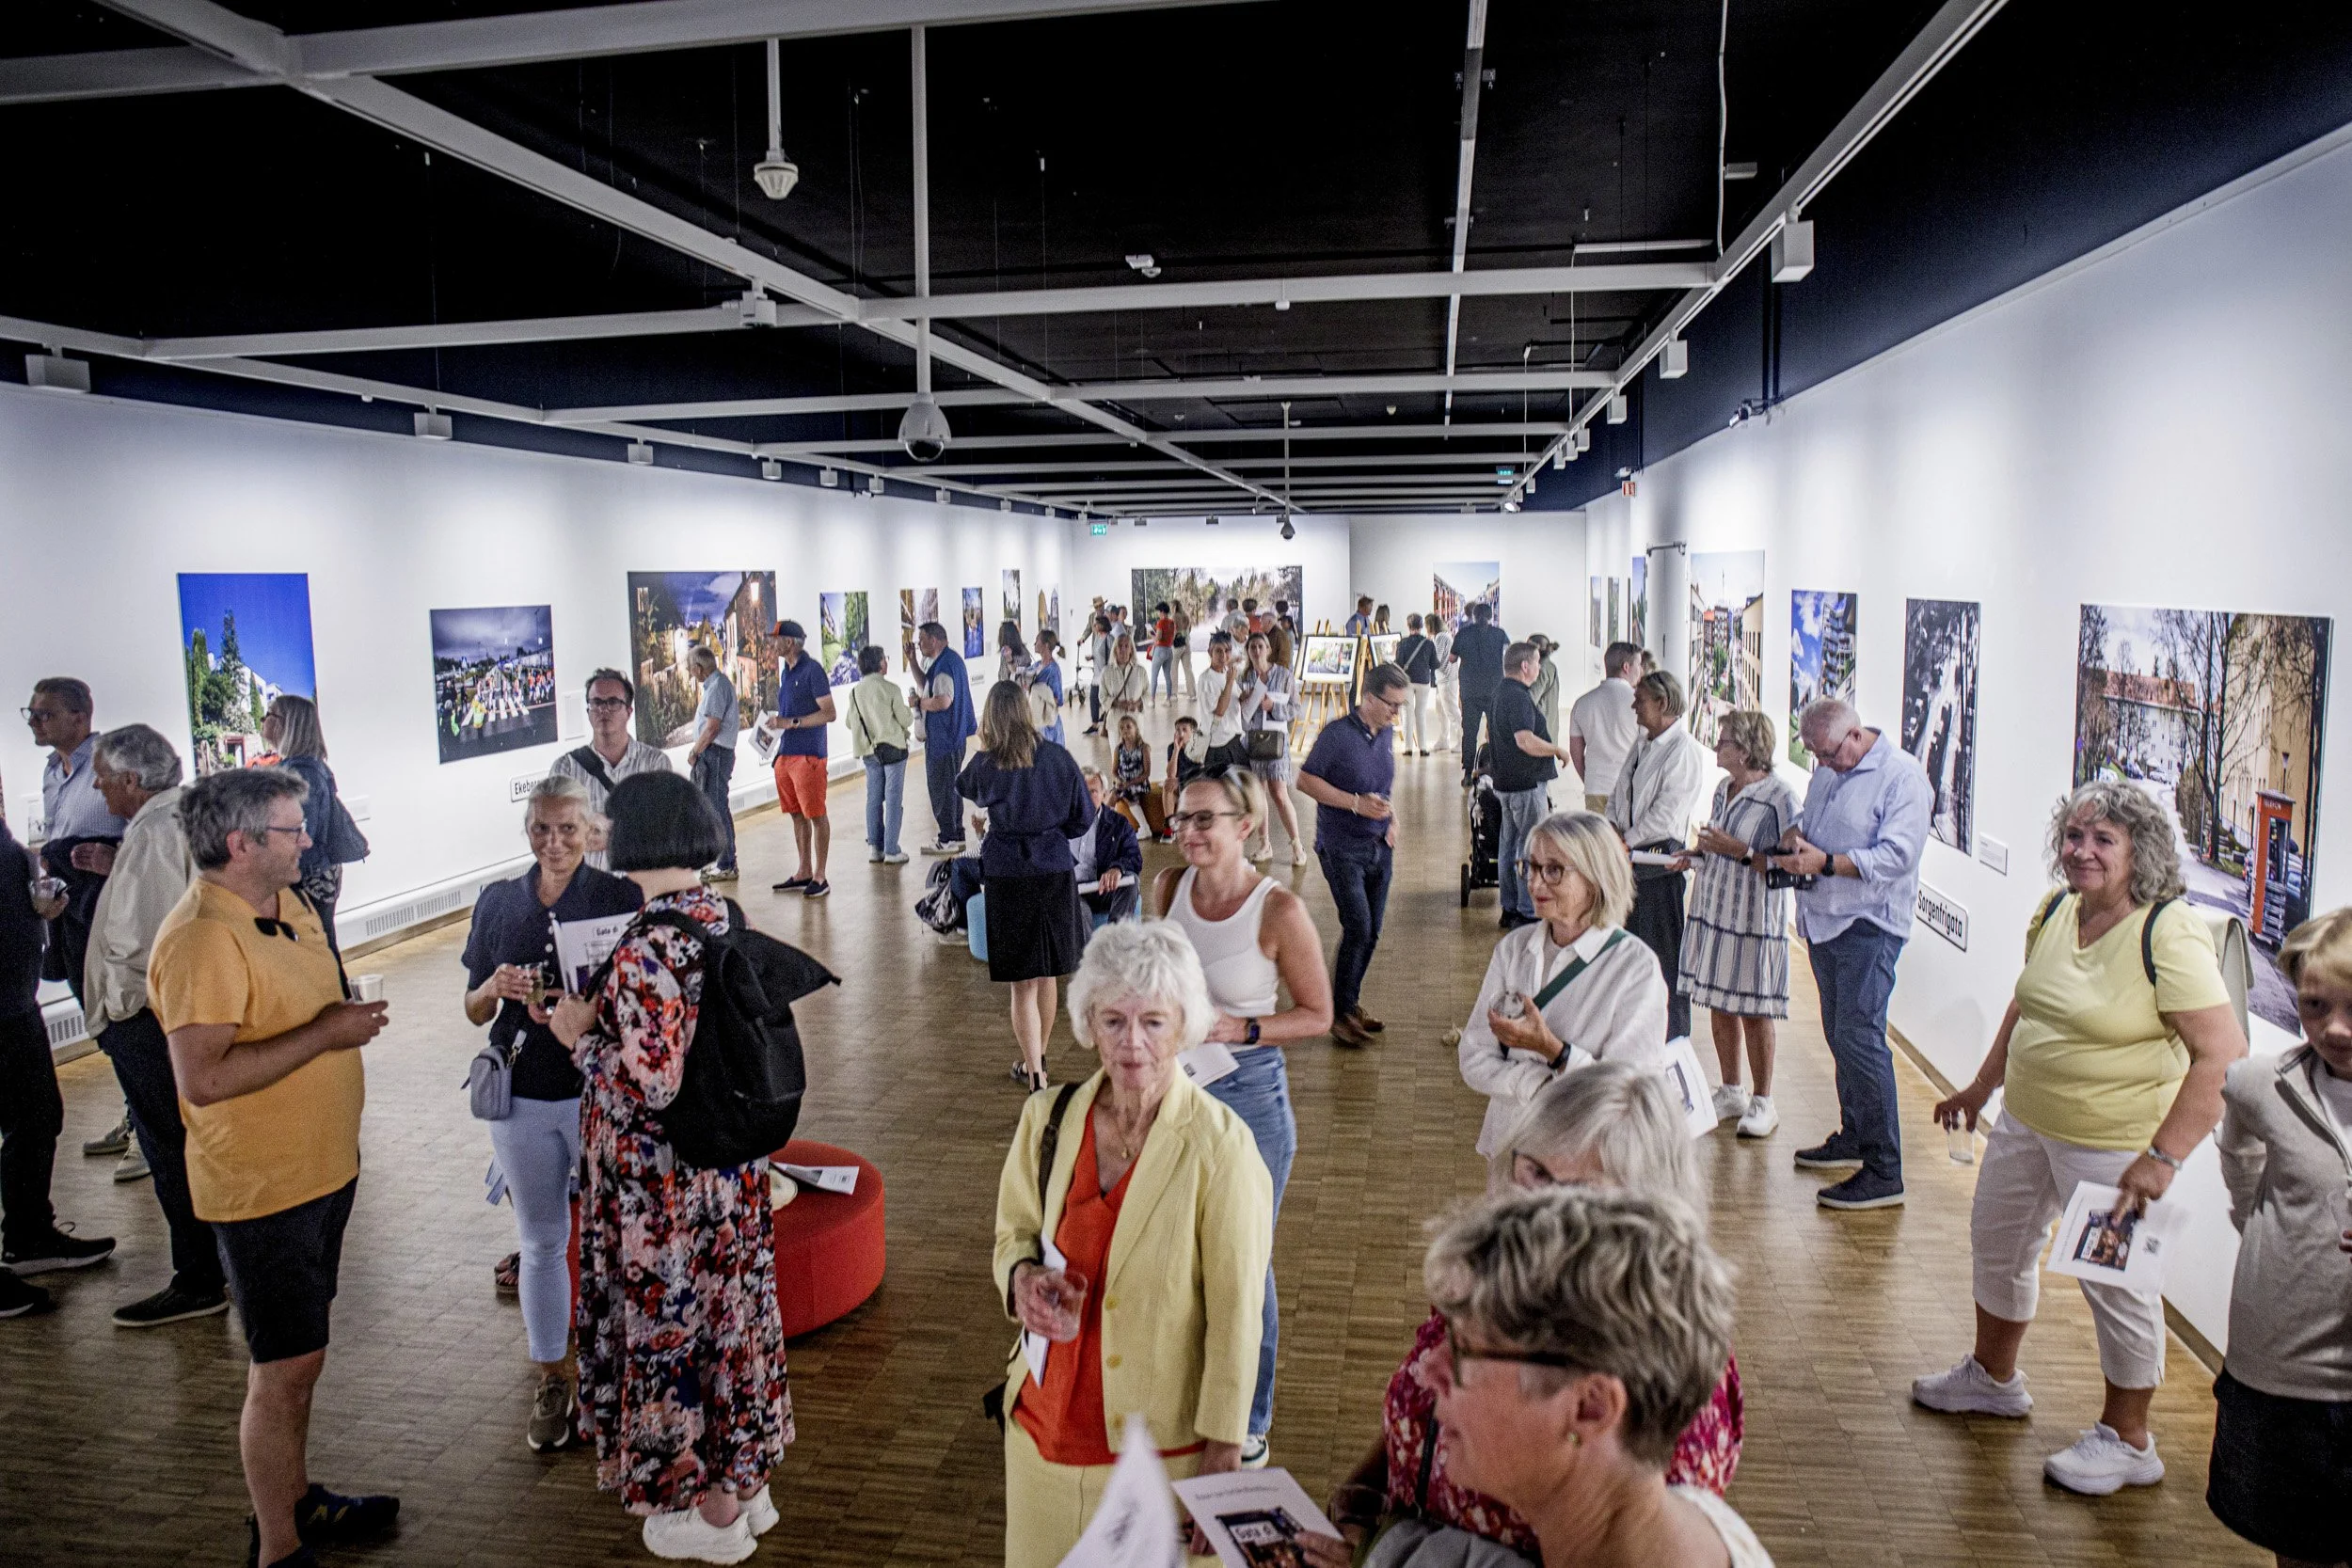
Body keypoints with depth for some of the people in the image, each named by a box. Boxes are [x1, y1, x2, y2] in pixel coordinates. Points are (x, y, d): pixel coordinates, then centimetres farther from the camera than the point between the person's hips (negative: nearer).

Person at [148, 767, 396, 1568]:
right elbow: (202, 1078, -30)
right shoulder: (199, 940, -23)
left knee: (296, 1355, 22)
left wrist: (353, 1016, 7)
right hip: (262, 1187, -9)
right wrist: (326, 1032, -26)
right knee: (285, 1366, 2)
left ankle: (296, 1499, 38)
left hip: (322, 1169, 9)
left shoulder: (290, 905, 7)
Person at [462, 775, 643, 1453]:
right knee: (540, 1242, 15)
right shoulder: (498, 903, 4)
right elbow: (475, 1012, 10)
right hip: (521, 1097, 3)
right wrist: (497, 988, -12)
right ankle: (551, 1384, 30)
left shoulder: (620, 897, -7)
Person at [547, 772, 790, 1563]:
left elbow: (651, 1084, -26)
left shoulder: (644, 948, -25)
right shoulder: (724, 916, -1)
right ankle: (748, 1482, 38)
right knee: (729, 1305, 20)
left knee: (672, 1319, 10)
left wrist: (581, 1035, -11)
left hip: (664, 1178, -8)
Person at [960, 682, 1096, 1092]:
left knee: (1022, 983, 4)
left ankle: (1034, 1073, 4)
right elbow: (1083, 818, 1)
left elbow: (964, 791, 17)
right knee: (1047, 974, 18)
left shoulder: (983, 765, -7)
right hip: (1054, 872, 2)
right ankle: (1039, 1056, 35)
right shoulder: (1058, 758, -4)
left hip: (1005, 875, -2)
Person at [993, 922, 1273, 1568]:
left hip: (1162, 1438, -4)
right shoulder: (1048, 1117, -5)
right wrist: (1023, 1275, -13)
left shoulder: (1221, 1146, -18)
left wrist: (1223, 1451, -10)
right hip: (1045, 1423, 4)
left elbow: (1236, 1313, -13)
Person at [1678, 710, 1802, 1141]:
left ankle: (1763, 1103, 18)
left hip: (1754, 917, -7)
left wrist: (1739, 851, -22)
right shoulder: (1723, 789, 10)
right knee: (1718, 1005, 13)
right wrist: (1697, 853, 4)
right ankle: (1731, 1093, 27)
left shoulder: (1779, 796, -14)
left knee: (1753, 1012, 2)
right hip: (1713, 910, 7)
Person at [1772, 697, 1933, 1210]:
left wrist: (1825, 862, -23)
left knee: (1859, 1037, -12)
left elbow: (1898, 855, -19)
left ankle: (1884, 1172, -7)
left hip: (1869, 924, -8)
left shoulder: (1902, 775, -11)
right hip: (1823, 919, 8)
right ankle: (1854, 1138, 31)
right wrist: (1797, 834, 1)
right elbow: (1809, 818, 25)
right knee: (1839, 1034, 16)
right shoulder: (1827, 771, 14)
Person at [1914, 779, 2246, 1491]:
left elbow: (2223, 1055, -26)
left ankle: (2127, 1440, 28)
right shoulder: (2056, 911, -1)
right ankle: (1993, 1377, 44)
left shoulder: (2169, 934, -22)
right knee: (1998, 1239, 21)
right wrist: (1983, 1085, 20)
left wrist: (2163, 1157, -30)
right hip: (2026, 1119, 8)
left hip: (2112, 1143, -8)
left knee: (2115, 1280, 6)